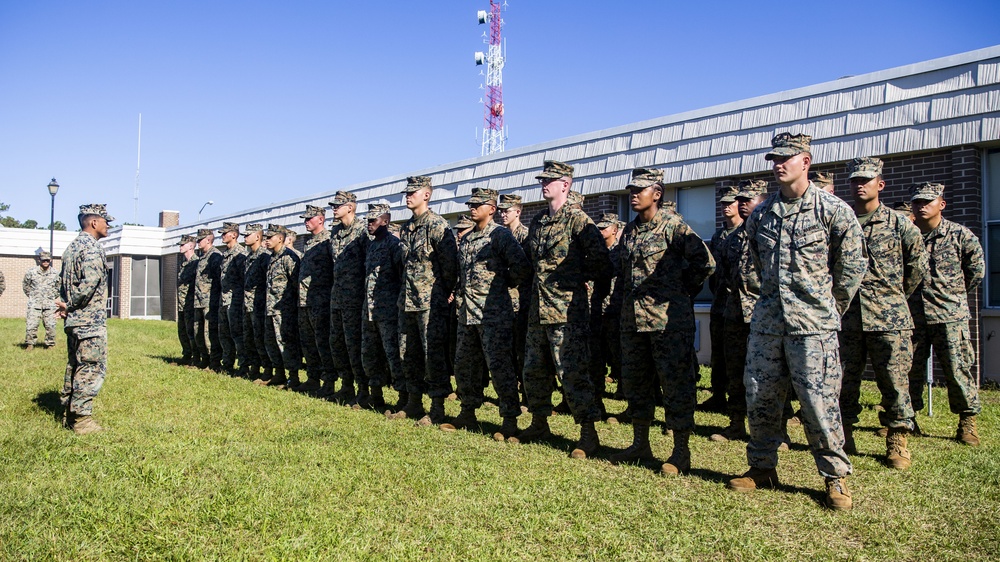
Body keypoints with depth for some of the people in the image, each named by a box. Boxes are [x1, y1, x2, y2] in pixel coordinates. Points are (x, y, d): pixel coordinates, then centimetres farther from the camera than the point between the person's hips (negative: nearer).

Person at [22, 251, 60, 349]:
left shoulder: (55, 274, 5)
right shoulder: (31, 272, 1)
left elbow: (58, 287, 19)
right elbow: (25, 285, 14)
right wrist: (31, 296, 11)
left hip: (49, 304, 1)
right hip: (34, 304, -1)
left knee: (50, 325, -1)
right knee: (31, 325, -6)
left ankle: (50, 344, 10)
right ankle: (30, 344, 7)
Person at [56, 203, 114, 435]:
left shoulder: (73, 246, 16)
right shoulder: (91, 247, -15)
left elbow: (63, 279, 19)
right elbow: (90, 281, -27)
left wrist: (65, 303, 7)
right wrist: (70, 305, -14)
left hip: (73, 320, 10)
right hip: (90, 320, -10)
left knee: (75, 366, 16)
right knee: (92, 368, -4)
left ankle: (70, 413, 24)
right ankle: (81, 418, -2)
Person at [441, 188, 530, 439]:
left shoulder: (500, 235, -9)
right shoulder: (466, 238, 16)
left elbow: (521, 265, -18)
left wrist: (504, 284, -7)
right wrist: (458, 292, 13)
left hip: (494, 313, -8)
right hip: (467, 312, 9)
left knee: (499, 366, -6)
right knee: (464, 364, 14)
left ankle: (510, 420, 1)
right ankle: (468, 414, 27)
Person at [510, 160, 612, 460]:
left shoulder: (577, 219, -10)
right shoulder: (538, 221, 14)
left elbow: (602, 263, -12)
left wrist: (577, 277, -2)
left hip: (567, 311, -8)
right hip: (538, 310, 8)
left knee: (572, 373, -7)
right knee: (533, 370, 16)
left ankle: (588, 434, 1)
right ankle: (539, 424, 31)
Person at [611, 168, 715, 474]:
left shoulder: (673, 225, -8)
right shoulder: (630, 229, 14)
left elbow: (705, 262, -11)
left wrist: (683, 293, -4)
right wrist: (629, 296, 14)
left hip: (668, 317, -8)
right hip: (633, 316, 8)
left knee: (675, 381, -2)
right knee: (634, 380, 13)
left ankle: (681, 452, 7)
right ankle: (640, 444, 25)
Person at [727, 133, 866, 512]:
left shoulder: (833, 211, -5)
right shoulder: (760, 215, 8)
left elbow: (852, 266, 2)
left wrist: (831, 306, 8)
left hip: (812, 323, -5)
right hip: (767, 320, 5)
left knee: (819, 400, -4)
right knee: (760, 397, 9)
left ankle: (836, 477, 11)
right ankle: (762, 467, 24)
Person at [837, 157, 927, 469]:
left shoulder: (898, 223, 2)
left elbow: (919, 262, 12)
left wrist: (897, 294, 14)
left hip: (889, 317, -2)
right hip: (846, 317, 2)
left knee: (894, 379, 0)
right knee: (844, 379, 7)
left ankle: (897, 441, 12)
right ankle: (844, 437, 19)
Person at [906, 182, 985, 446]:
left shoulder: (959, 235, -1)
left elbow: (977, 270, 8)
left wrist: (956, 294, 11)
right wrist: (907, 294, 8)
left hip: (950, 315, -2)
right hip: (913, 314, 3)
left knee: (957, 369, -2)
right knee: (910, 369, 8)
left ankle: (967, 422, 12)